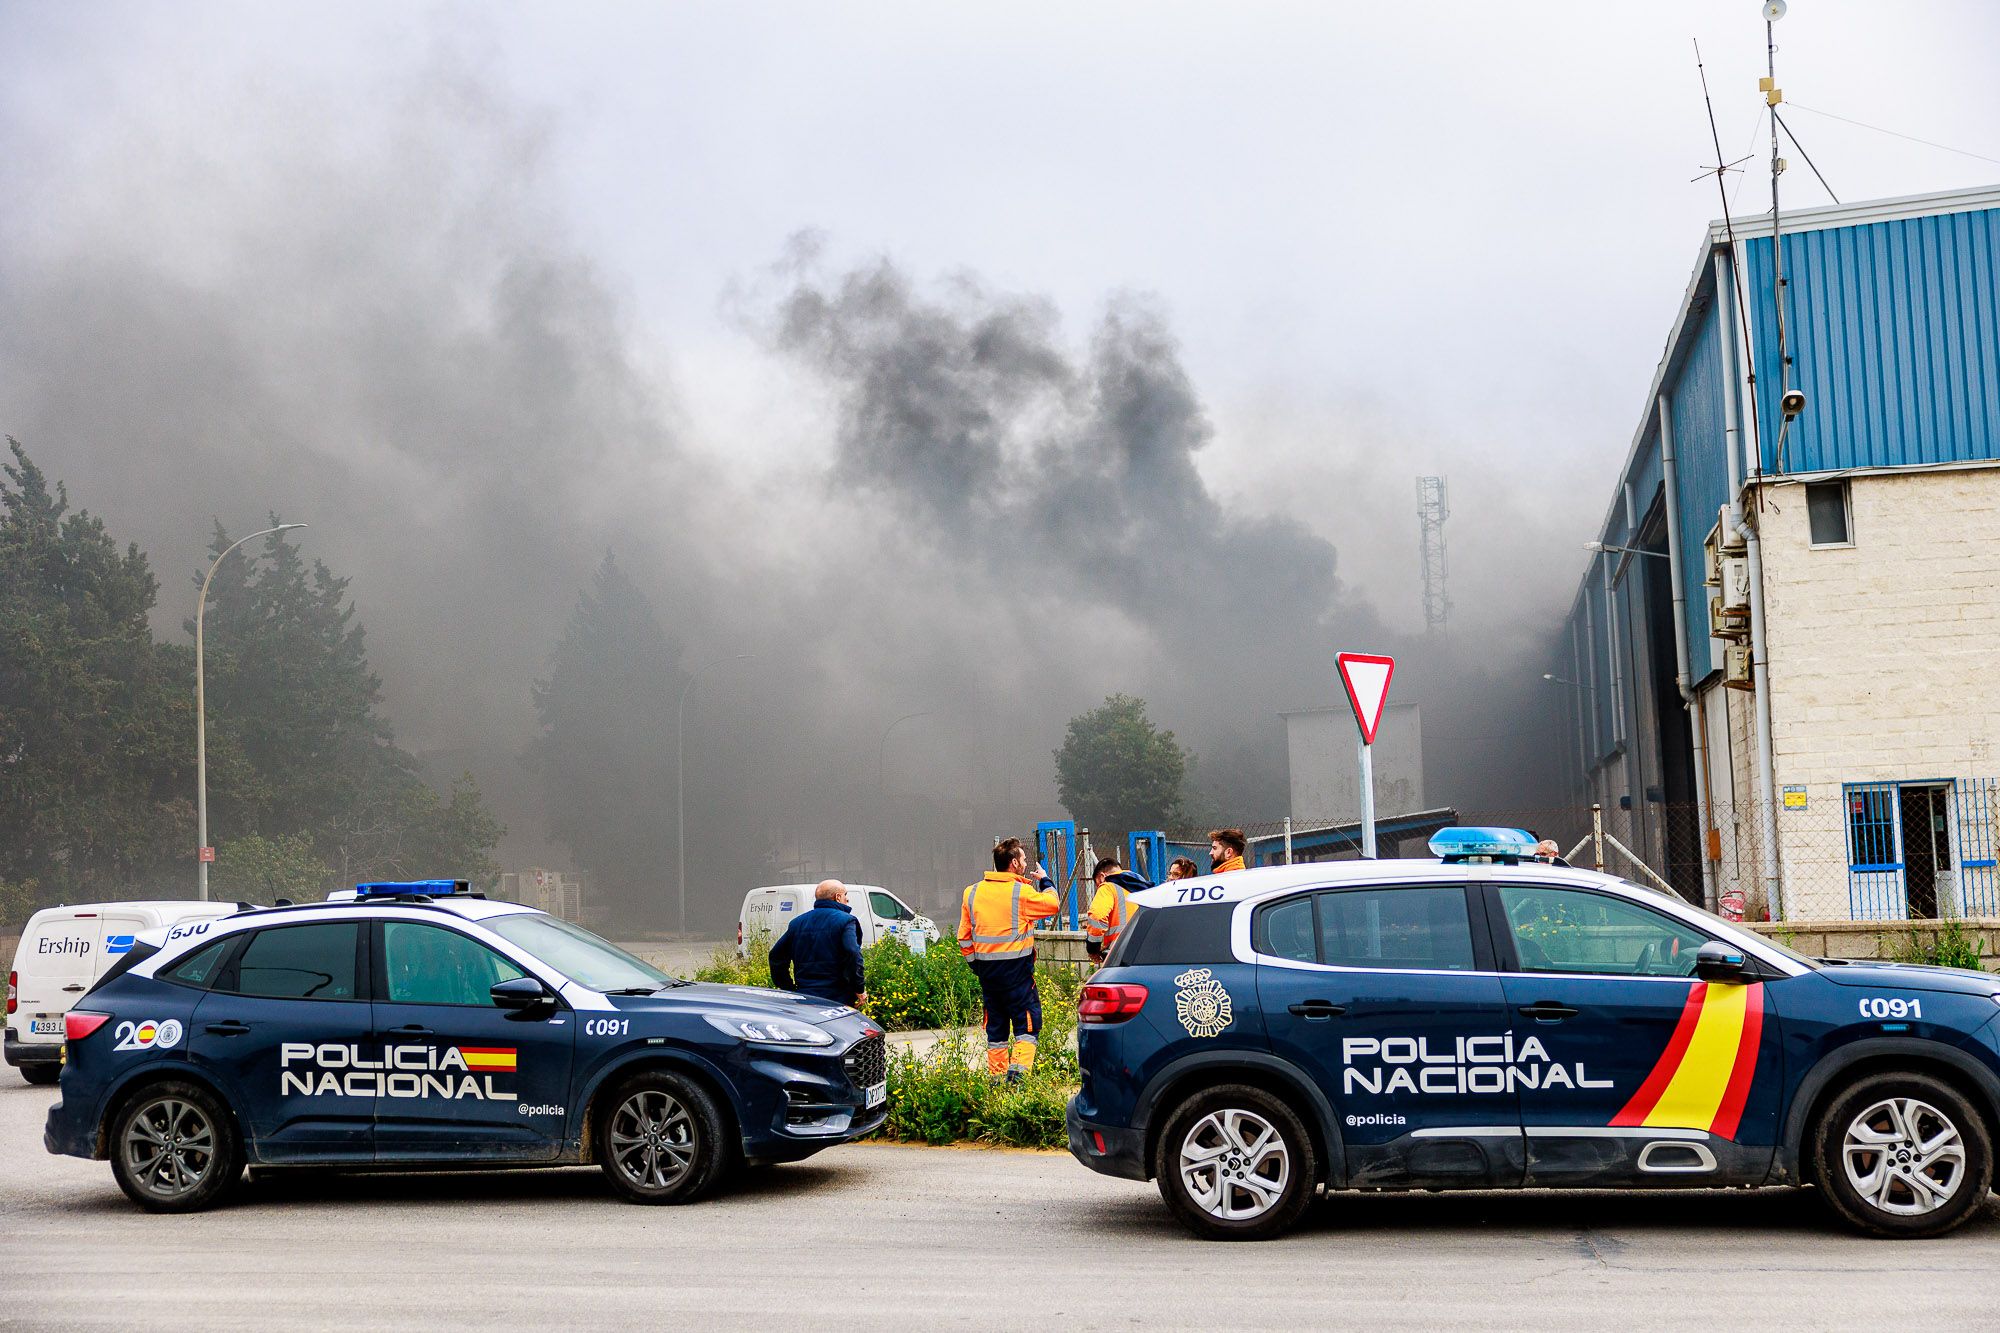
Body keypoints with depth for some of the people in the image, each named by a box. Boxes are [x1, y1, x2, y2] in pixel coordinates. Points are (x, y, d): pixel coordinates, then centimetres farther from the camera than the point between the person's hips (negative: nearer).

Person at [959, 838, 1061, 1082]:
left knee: (995, 1025, 13)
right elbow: (1053, 905, 2)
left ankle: (996, 1077, 15)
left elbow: (964, 936, 10)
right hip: (1016, 968, -5)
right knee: (1026, 1021, 2)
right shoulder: (1021, 892, -11)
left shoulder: (972, 892, 6)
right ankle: (1018, 1068, -14)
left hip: (986, 969, 5)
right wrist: (1045, 881, 17)